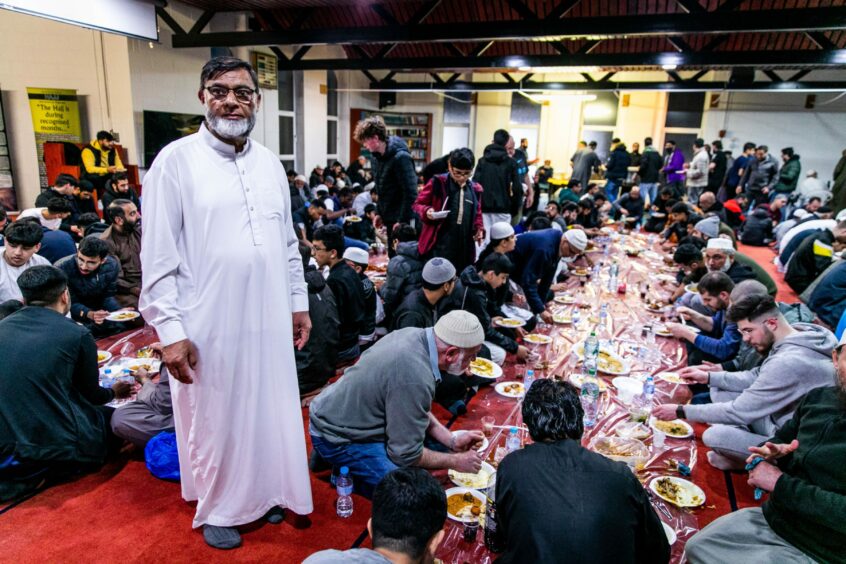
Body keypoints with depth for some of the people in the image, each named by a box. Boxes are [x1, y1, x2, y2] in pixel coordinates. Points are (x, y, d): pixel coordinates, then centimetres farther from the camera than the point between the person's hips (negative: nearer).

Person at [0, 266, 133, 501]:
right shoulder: (77, 334, -8)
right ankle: (47, 470, -1)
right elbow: (92, 395, 5)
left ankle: (22, 472, 4)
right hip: (59, 450, -5)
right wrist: (113, 392, 30)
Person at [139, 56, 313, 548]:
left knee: (268, 413, 16)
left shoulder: (270, 163, 8)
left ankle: (263, 491, 40)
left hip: (269, 321, 4)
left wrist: (299, 302, 12)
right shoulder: (176, 161, -7)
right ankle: (217, 508, 35)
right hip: (208, 327, -4)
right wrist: (170, 330, -12)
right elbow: (158, 258, -9)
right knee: (214, 422, 12)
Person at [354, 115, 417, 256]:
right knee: (393, 257, 15)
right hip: (390, 218, 8)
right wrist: (379, 213, 12)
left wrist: (402, 221, -20)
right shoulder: (376, 156, 7)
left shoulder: (400, 157, -19)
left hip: (402, 219, -8)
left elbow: (410, 193, -21)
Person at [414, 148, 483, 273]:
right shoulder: (437, 183, -3)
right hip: (439, 246, -4)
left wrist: (479, 229, 4)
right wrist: (426, 211, -18)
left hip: (465, 248, 4)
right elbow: (418, 204, 4)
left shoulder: (475, 189, 9)